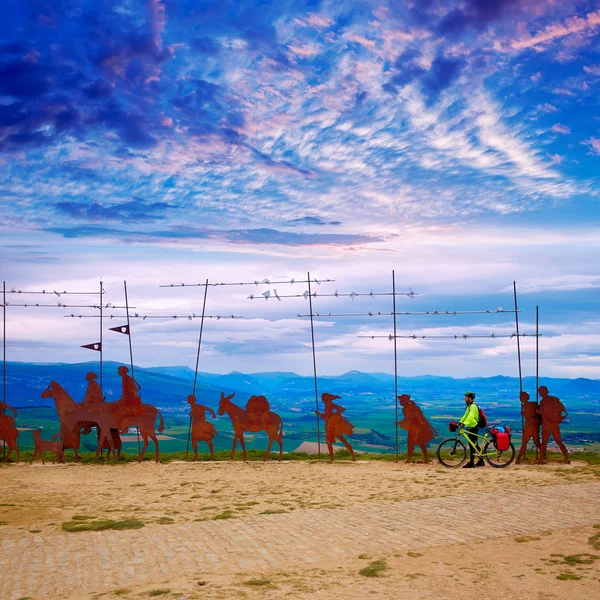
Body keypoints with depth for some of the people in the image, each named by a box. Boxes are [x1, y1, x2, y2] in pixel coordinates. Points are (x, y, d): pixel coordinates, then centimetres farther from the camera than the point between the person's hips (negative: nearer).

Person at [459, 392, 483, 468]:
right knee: (475, 445, 14)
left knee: (472, 445, -7)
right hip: (471, 428, 10)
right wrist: (460, 422, 11)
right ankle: (481, 461, 19)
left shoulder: (473, 406, -17)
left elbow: (470, 416, -30)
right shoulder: (469, 406, 16)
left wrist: (464, 423, -39)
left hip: (473, 428, -10)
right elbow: (466, 415, 21)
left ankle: (471, 463, -5)